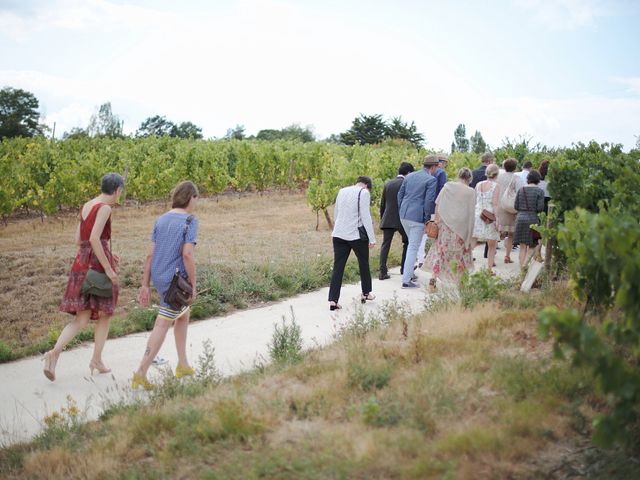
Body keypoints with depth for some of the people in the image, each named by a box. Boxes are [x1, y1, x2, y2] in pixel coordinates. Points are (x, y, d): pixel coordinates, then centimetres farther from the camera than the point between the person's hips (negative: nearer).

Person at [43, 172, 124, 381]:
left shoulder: (86, 206, 15)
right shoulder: (105, 208, -11)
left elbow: (79, 240, 18)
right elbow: (94, 238, -22)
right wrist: (108, 267, -19)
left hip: (81, 263, 7)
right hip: (99, 265, -7)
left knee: (81, 320, 4)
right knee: (105, 315, 13)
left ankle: (54, 352, -18)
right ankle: (96, 360, 19)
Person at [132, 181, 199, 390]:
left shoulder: (161, 220, 8)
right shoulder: (190, 221, -12)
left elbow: (150, 254, 5)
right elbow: (187, 255, -21)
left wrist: (145, 285, 7)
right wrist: (193, 285, -13)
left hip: (159, 279, 8)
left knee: (183, 315, 25)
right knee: (162, 326, -4)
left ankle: (182, 365, 30)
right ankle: (140, 374, -8)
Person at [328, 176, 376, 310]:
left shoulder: (342, 191, 12)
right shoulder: (364, 193, -8)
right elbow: (365, 216, -12)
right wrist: (372, 238, -9)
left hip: (338, 234, 5)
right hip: (357, 235, -5)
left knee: (338, 266, 2)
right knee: (364, 264, 16)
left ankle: (333, 300, -6)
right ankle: (366, 293, 31)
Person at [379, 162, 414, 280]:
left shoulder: (387, 184, 10)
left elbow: (382, 204, 12)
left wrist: (382, 219, 21)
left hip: (387, 220, 4)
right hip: (402, 219, -4)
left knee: (385, 245, 2)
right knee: (407, 243, 16)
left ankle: (383, 272, -6)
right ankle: (404, 269, 20)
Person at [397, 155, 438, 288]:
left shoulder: (409, 176, 12)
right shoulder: (431, 180, -8)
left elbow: (400, 194, 15)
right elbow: (430, 200, -15)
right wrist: (427, 218, -5)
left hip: (404, 215, 7)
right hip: (417, 217, -7)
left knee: (412, 244, 25)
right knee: (413, 248, -2)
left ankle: (409, 271, 32)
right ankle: (406, 280, -3)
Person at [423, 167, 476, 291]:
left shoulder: (448, 186, 1)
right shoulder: (471, 192, -2)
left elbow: (438, 205, -1)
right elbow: (471, 213, 1)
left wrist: (437, 221, 4)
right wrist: (469, 233, 8)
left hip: (445, 225, 1)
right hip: (461, 228, -1)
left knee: (439, 251, 6)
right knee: (461, 253, 15)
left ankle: (433, 279, -4)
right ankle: (461, 281, 24)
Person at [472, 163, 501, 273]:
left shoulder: (478, 185, 8)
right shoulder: (495, 186, -6)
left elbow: (474, 201, 11)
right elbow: (495, 204, -11)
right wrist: (497, 219, -11)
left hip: (477, 215, 4)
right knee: (492, 245, 9)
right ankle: (489, 269, 11)